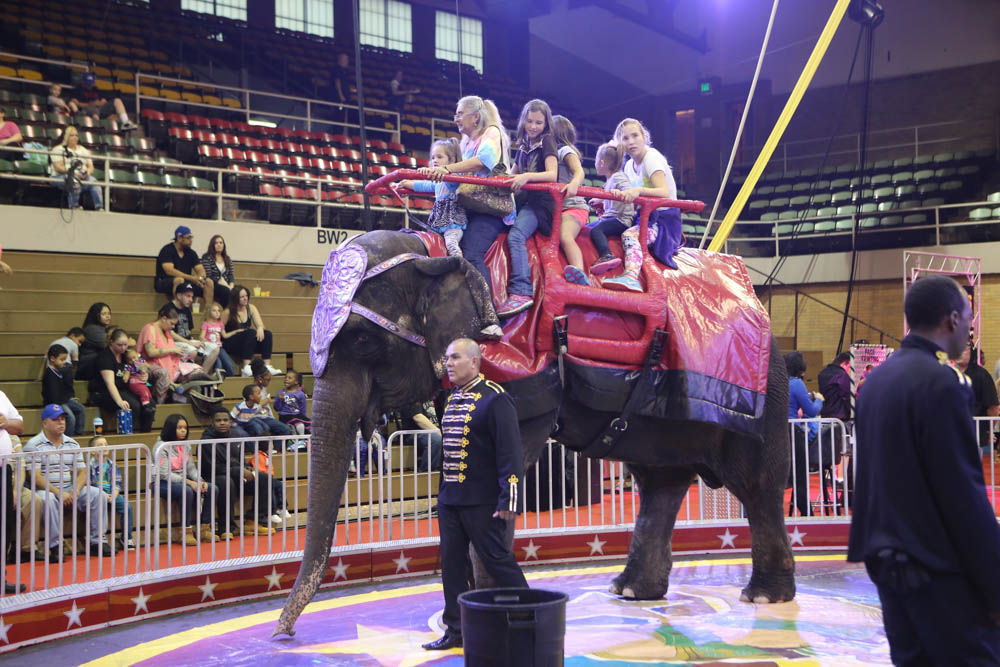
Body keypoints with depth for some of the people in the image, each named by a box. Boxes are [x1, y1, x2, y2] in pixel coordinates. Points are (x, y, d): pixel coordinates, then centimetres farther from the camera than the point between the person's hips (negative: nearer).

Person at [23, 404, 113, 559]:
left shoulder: (73, 444, 14)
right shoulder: (34, 445, -3)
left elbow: (82, 472, 9)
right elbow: (36, 477, -12)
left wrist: (76, 490, -13)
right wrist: (58, 492, -24)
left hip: (70, 490, 5)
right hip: (46, 490, -5)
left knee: (99, 495, -17)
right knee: (49, 500, -39)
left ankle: (98, 541, -13)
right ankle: (55, 547, -30)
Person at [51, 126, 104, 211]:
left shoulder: (83, 149, 27)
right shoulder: (58, 149, 11)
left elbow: (90, 166, 20)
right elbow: (58, 167, -5)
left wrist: (88, 172, -6)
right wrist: (73, 172, -19)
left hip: (83, 176, 4)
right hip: (61, 177, -4)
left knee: (93, 181, -30)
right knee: (74, 181, -40)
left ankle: (99, 207, -40)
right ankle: (74, 206, -40)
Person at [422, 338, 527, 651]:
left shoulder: (494, 398, -12)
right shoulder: (452, 398, 13)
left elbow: (510, 451, -15)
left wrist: (508, 500, -19)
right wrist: (444, 490, 19)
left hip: (481, 502, -8)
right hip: (449, 499, 8)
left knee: (496, 559, -2)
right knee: (452, 564, 10)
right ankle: (455, 631, 19)